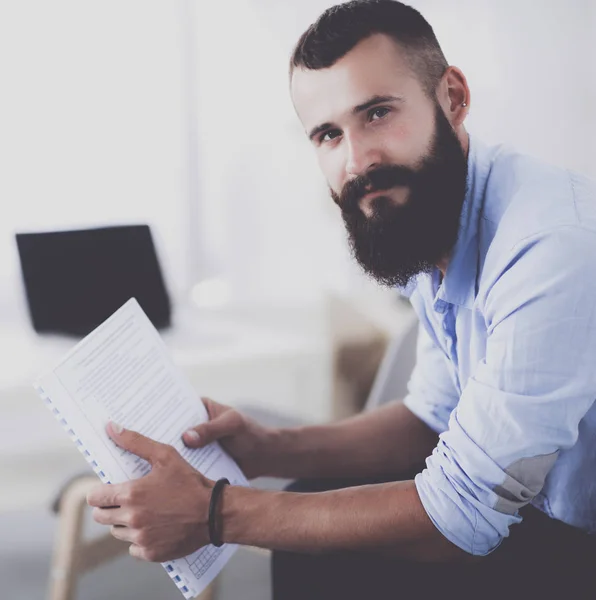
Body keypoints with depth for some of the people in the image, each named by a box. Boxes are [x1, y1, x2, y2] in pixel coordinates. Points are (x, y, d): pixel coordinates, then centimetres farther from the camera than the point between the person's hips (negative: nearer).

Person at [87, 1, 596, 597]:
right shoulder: (430, 230, -1)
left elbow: (459, 518, -27)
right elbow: (432, 417, 9)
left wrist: (217, 513, -24)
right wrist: (268, 449, -5)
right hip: (544, 508, 8)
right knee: (315, 525, 5)